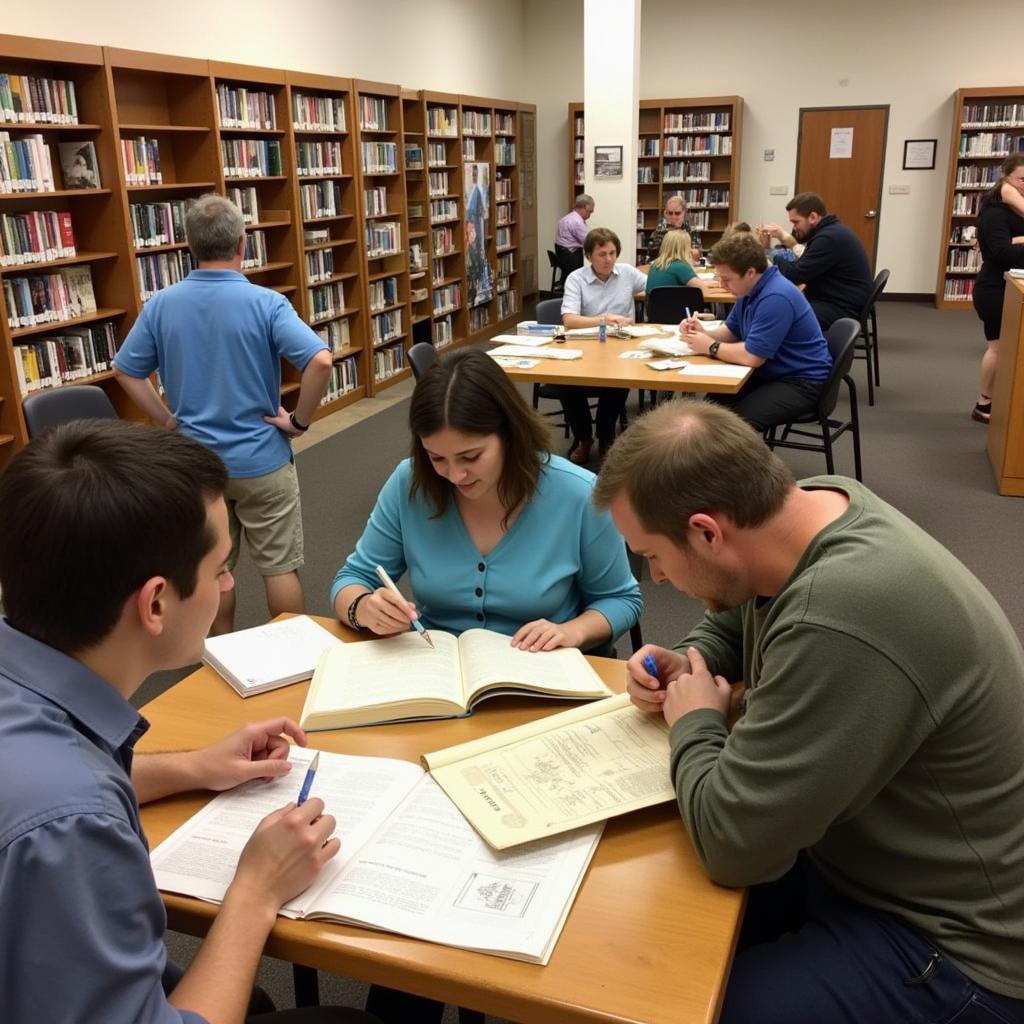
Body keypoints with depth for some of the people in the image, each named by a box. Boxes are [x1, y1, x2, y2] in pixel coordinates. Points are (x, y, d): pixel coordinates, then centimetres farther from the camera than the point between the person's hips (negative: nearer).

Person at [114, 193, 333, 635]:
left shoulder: (160, 305, -1)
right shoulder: (265, 302, -14)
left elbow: (125, 372, 6)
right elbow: (320, 361, -24)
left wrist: (168, 421, 8)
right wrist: (299, 421, -12)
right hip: (261, 459, -4)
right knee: (280, 567, 8)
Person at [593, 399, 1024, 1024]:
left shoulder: (841, 623, -36)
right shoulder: (819, 501, -6)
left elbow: (732, 841, -29)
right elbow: (738, 620, 15)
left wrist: (695, 723, -12)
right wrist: (684, 663, -4)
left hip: (953, 943, -8)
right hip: (857, 850, 9)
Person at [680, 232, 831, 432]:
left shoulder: (776, 298, -26)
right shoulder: (750, 288, 6)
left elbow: (752, 356, -27)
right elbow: (731, 331, 18)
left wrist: (710, 347, -13)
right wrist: (704, 333, -3)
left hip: (800, 381, -9)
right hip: (771, 373, 9)